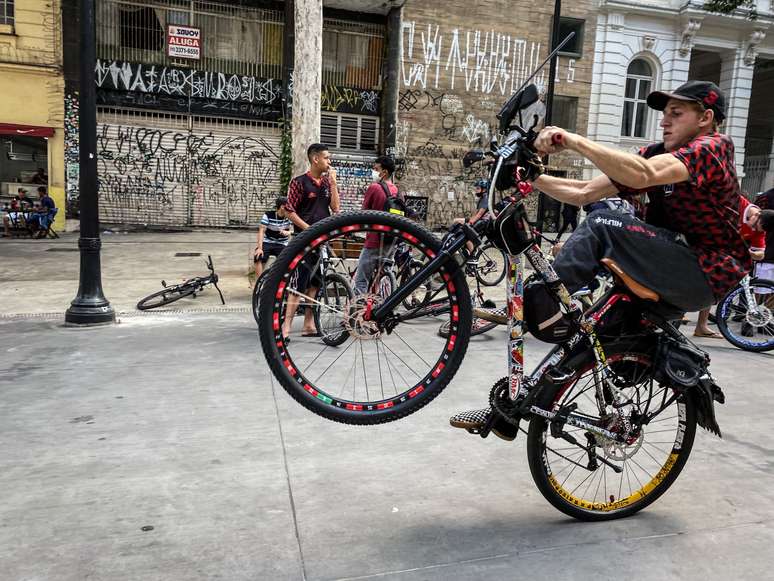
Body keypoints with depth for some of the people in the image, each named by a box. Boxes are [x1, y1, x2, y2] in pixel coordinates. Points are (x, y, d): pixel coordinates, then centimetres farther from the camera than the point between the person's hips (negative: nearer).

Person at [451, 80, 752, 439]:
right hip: (668, 274, 7)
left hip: (705, 276, -7)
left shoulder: (713, 147, -9)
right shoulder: (657, 154, 14)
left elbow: (643, 175, -32)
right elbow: (583, 194, 3)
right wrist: (533, 177, -10)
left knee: (602, 226, -27)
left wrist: (572, 140, -33)